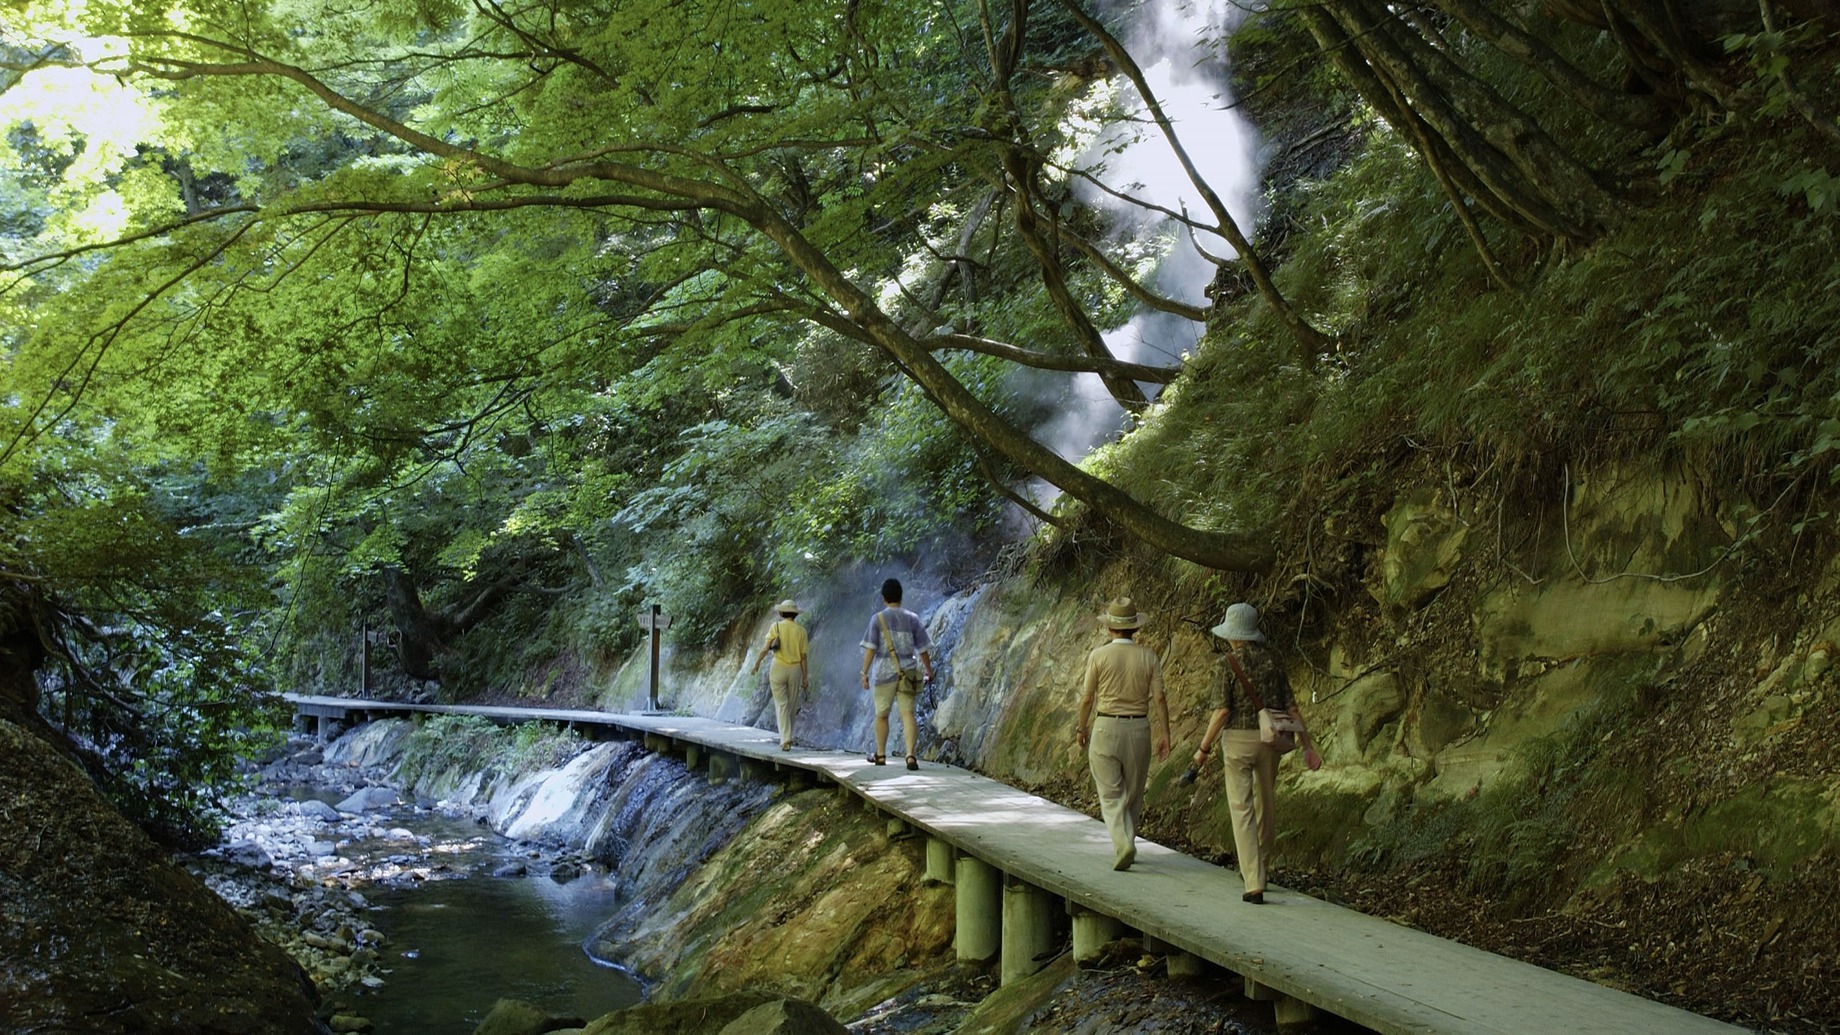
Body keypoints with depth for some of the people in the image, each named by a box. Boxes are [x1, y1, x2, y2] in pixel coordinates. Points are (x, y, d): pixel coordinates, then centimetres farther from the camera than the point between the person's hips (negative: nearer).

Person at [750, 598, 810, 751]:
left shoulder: (775, 627, -3)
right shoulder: (801, 630, 1)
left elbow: (766, 648, -6)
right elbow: (804, 656, -1)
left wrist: (757, 663, 10)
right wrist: (805, 677, 3)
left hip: (778, 669, -2)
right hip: (795, 670, 2)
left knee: (781, 705, -2)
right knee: (792, 705, 15)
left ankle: (785, 739, -14)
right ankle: (787, 737, 25)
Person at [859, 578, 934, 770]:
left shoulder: (878, 619, -2)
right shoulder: (912, 618, 4)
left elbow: (870, 648, -8)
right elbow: (923, 649, 6)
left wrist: (864, 672, -6)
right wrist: (929, 671, 19)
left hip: (885, 672, -1)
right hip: (908, 672, 1)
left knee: (881, 714, 14)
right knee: (907, 713, -3)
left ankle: (880, 754, 25)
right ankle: (911, 756, -17)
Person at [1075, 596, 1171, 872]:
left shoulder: (1099, 655, -6)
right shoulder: (1148, 657, -1)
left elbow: (1087, 697, -2)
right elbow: (1159, 699, -4)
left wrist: (1082, 729, 11)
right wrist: (1165, 734, 1)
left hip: (1105, 728, -2)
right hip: (1139, 728, 2)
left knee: (1111, 796, 0)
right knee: (1134, 794, 17)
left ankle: (1123, 845, -18)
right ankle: (1126, 844, 25)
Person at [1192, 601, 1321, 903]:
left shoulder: (1228, 664, -9)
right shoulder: (1271, 660, 4)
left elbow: (1222, 710, -14)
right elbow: (1290, 706, 3)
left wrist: (1204, 748, -5)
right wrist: (1308, 746, 6)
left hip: (1237, 741, -5)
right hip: (1269, 740, 5)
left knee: (1242, 810, -2)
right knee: (1266, 804, 20)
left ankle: (1254, 885, -11)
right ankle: (1259, 871, 37)